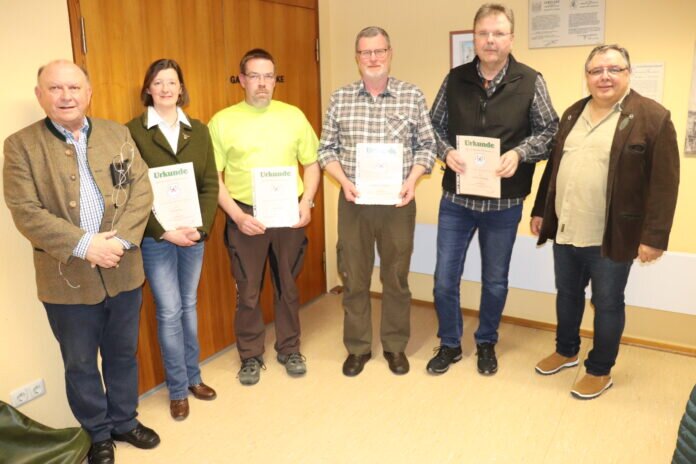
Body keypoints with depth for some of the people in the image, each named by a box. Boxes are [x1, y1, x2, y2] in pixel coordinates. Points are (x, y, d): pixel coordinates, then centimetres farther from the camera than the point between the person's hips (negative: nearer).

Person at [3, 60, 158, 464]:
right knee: (80, 363, 14)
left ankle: (125, 420, 40)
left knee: (123, 353, 18)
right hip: (67, 278, -2)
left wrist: (120, 239, -15)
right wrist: (85, 245, -20)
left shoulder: (118, 134, 5)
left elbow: (141, 189, -1)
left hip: (123, 271, 3)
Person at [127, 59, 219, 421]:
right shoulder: (133, 132, -5)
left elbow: (210, 184, 3)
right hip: (155, 238, -3)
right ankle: (178, 389, 19)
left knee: (189, 306, 15)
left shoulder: (199, 131, 6)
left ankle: (193, 377, 30)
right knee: (169, 311, 2)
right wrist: (164, 231, -16)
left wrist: (201, 226, -10)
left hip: (194, 234, 4)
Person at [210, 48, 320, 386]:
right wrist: (237, 215, -11)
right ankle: (251, 356, 26)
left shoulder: (293, 115, 5)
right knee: (248, 291, 8)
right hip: (245, 216, -1)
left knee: (288, 286, 14)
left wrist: (307, 202, -5)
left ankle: (289, 349, 32)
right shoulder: (222, 121, -1)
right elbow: (212, 177, -2)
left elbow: (311, 164, 8)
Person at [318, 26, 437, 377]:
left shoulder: (412, 96, 0)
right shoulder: (340, 98, 3)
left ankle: (395, 346, 29)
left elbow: (427, 146, 3)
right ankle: (357, 347, 26)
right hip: (353, 201, 1)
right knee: (353, 277, 9)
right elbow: (326, 148, 5)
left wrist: (412, 180, -13)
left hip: (397, 201, -1)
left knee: (396, 277, 10)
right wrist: (344, 181, -10)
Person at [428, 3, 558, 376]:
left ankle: (486, 344, 36)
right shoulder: (455, 79, 1)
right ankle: (449, 344, 28)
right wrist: (446, 151, -14)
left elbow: (549, 131, 0)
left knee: (495, 281, 14)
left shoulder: (530, 82, -4)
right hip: (456, 198, 1)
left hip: (504, 202, -1)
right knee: (444, 279, 6)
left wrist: (519, 153, -18)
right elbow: (434, 125, 7)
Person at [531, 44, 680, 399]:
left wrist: (653, 236, -14)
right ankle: (566, 351, 40)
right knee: (567, 294, 19)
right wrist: (540, 210, 15)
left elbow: (664, 184, -11)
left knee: (607, 304, 9)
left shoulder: (653, 118, -9)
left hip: (611, 237, -5)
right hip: (565, 231, 6)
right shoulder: (573, 114, 10)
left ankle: (600, 370, 27)